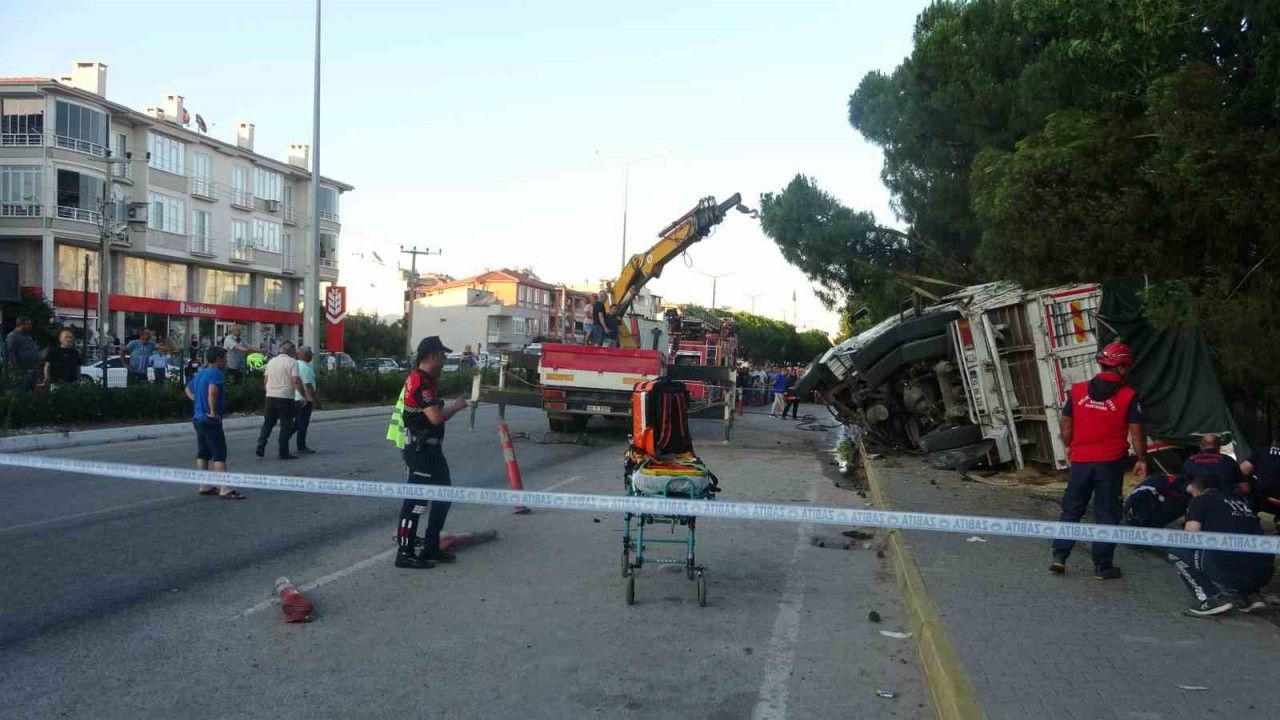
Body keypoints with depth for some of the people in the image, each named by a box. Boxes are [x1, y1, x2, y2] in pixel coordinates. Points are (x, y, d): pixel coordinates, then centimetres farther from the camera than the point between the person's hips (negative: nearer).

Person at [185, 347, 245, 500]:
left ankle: (204, 486, 19)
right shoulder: (216, 373, -15)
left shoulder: (200, 373, 14)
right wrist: (213, 411, -26)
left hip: (198, 418, 10)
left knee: (203, 454, 14)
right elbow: (212, 391, -34)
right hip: (211, 420, -10)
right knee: (220, 454, -9)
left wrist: (197, 401, 18)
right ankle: (225, 489, -11)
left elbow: (188, 389, 30)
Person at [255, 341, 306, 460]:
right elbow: (296, 380, -16)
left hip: (270, 396, 6)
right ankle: (284, 452, 2)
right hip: (286, 397, -6)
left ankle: (260, 448, 7)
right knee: (286, 426, 1)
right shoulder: (292, 362, -7)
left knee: (268, 423, 14)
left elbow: (266, 378, 18)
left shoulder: (271, 361, 13)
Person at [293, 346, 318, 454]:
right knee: (303, 423, -2)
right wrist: (315, 400, -16)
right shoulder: (305, 368, -16)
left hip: (294, 399, 9)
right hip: (304, 400, -9)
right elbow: (308, 386, -20)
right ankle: (301, 447, 3)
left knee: (298, 421, 21)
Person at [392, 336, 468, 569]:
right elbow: (436, 417, -25)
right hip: (420, 450, -11)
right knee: (416, 499, -5)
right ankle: (405, 553, 2)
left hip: (431, 447, 11)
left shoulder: (426, 379, 14)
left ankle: (431, 547, 24)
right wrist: (456, 406, -10)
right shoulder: (420, 381, -19)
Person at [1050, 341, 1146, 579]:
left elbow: (1066, 423, 5)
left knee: (1071, 509, 14)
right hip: (1111, 462, -2)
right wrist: (1142, 459, 5)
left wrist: (1068, 447, 20)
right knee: (1106, 514, 7)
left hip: (1080, 461, 2)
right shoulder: (1128, 396, -9)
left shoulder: (1078, 390, -1)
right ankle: (1103, 566, 11)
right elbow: (1136, 432, -7)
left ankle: (1059, 556, 10)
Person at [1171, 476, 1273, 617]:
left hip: (1231, 570, -7)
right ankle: (1250, 596, 15)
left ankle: (1213, 599, -2)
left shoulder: (1199, 501, 8)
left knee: (1177, 554, 13)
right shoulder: (1241, 499, 25)